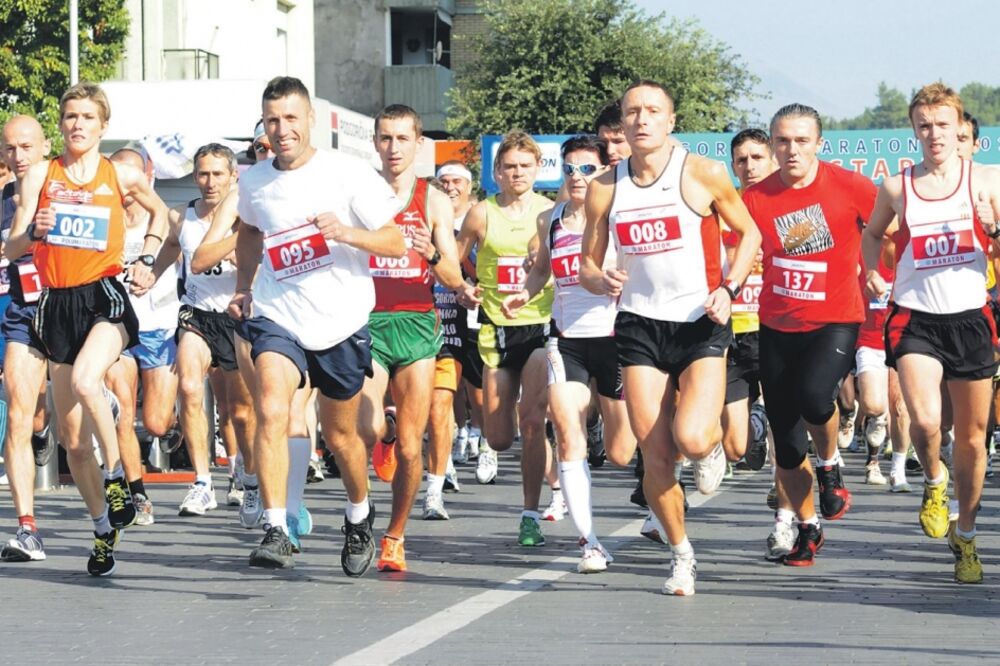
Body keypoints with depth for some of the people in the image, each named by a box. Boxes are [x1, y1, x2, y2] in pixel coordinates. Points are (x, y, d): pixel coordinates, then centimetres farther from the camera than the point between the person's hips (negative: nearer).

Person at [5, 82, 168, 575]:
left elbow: (159, 212, 25)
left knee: (85, 380, -34)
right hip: (56, 303, 3)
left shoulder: (122, 177, 4)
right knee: (70, 434, 5)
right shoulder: (39, 176, 6)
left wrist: (146, 261, 12)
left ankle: (116, 477, -16)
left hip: (104, 297, -3)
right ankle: (104, 529, 20)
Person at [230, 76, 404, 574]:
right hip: (277, 316, 1)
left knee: (339, 435, 13)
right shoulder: (253, 182, 3)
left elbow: (396, 242, -8)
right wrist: (243, 288, 16)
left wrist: (346, 233, -24)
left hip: (341, 322, -1)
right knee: (271, 411, -24)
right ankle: (275, 532, -25)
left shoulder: (348, 174, -9)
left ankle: (359, 516, 41)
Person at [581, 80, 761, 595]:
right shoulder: (605, 189, 4)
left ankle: (711, 448, 16)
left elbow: (749, 233, 7)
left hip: (701, 324, -3)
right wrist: (601, 281, -11)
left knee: (691, 440, -22)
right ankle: (682, 556, 19)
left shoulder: (703, 174, -4)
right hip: (639, 325, 3)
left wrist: (728, 288, -8)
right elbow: (587, 263, 12)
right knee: (655, 458, -1)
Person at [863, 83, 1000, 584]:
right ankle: (933, 480, 11)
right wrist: (871, 272, 5)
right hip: (915, 319, -1)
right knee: (925, 420, -23)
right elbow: (872, 233, 21)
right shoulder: (896, 188, 2)